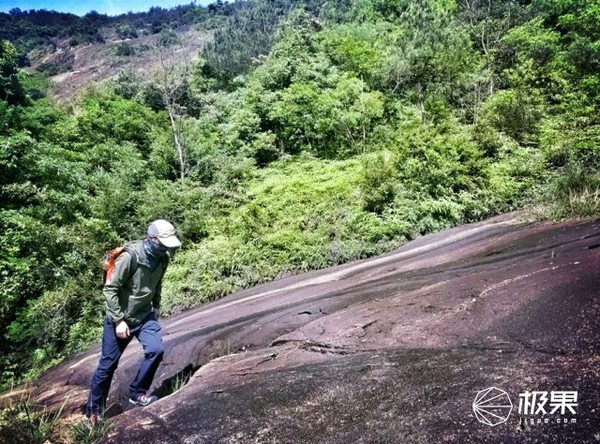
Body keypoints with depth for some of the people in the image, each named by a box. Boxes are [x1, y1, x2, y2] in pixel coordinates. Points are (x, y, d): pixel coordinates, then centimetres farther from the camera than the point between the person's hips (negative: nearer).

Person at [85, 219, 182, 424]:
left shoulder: (161, 258, -6)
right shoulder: (130, 256, -26)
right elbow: (110, 288, -21)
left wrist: (156, 306, 12)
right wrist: (119, 320, -20)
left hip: (144, 316, 5)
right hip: (120, 318, -5)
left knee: (156, 350, -14)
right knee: (108, 363, 6)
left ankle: (137, 393, 9)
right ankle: (94, 409, 27)